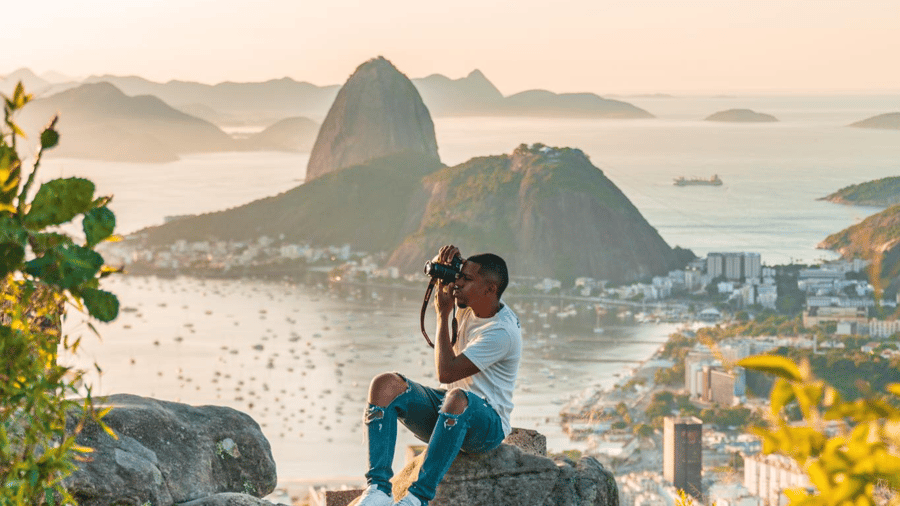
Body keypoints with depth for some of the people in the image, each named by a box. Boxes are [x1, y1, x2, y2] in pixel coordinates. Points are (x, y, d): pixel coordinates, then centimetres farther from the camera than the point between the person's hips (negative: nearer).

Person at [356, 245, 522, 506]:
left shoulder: (503, 331, -19)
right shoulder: (469, 306, 5)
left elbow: (446, 372, -22)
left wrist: (443, 315, -13)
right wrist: (441, 265, -1)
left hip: (487, 423, -8)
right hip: (446, 406, 8)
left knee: (457, 398, -43)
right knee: (386, 384, -17)